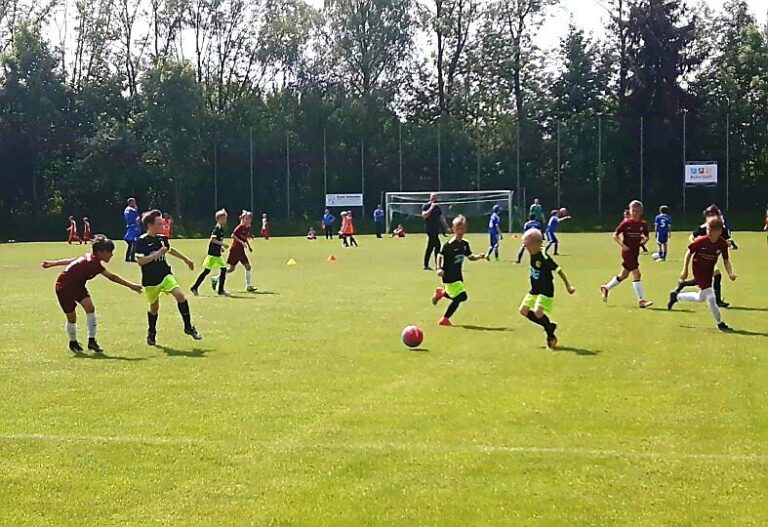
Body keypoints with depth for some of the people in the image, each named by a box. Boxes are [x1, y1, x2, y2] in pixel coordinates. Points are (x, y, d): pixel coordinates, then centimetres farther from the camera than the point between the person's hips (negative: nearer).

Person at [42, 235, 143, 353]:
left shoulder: (90, 257, -5)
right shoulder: (93, 263, -32)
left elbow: (72, 260, 6)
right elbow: (112, 277, -32)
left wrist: (52, 263, 16)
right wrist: (131, 285, -30)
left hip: (77, 285, 8)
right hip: (64, 287, -8)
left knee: (90, 307, -12)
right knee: (71, 317, 2)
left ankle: (92, 341, -9)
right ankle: (73, 342, 28)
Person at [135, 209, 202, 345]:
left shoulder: (162, 238, 4)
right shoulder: (141, 241, -14)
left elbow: (171, 250, 25)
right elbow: (140, 261, -20)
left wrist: (186, 259, 34)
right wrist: (157, 254, -23)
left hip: (166, 275, 4)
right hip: (150, 280, -4)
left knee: (180, 296, -15)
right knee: (154, 307, 9)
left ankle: (188, 327, -3)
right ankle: (151, 334, 32)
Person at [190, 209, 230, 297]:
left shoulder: (221, 228, 13)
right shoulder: (217, 228, -15)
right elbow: (212, 239, -24)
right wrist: (223, 244, -22)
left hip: (218, 254, 9)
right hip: (213, 253, -9)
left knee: (223, 269, 3)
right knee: (207, 270, -4)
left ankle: (221, 290, 6)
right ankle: (194, 288, 6)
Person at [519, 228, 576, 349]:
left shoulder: (544, 258, -22)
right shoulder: (533, 256, 1)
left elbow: (558, 270, -17)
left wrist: (568, 286, -13)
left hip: (546, 291, -9)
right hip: (535, 290, 9)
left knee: (538, 312, -22)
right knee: (524, 310, 7)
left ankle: (551, 335, -1)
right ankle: (549, 325, 17)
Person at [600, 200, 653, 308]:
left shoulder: (643, 225, 3)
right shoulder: (626, 223, -9)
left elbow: (646, 236, 16)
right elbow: (615, 235, -6)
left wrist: (644, 240, -5)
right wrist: (622, 245, -17)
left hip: (636, 252, 7)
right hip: (627, 252, -7)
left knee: (624, 275, 17)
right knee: (636, 274, -12)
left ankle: (606, 287, 36)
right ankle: (641, 301, -10)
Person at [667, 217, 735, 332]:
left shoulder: (723, 244, -13)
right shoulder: (701, 241, -23)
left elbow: (726, 260, -3)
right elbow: (689, 253, -9)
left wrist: (730, 273, -20)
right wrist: (685, 271, -8)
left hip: (709, 271, 6)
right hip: (699, 270, -6)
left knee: (701, 298, 20)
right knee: (710, 297, -10)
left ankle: (676, 296, 41)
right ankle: (720, 323, 4)